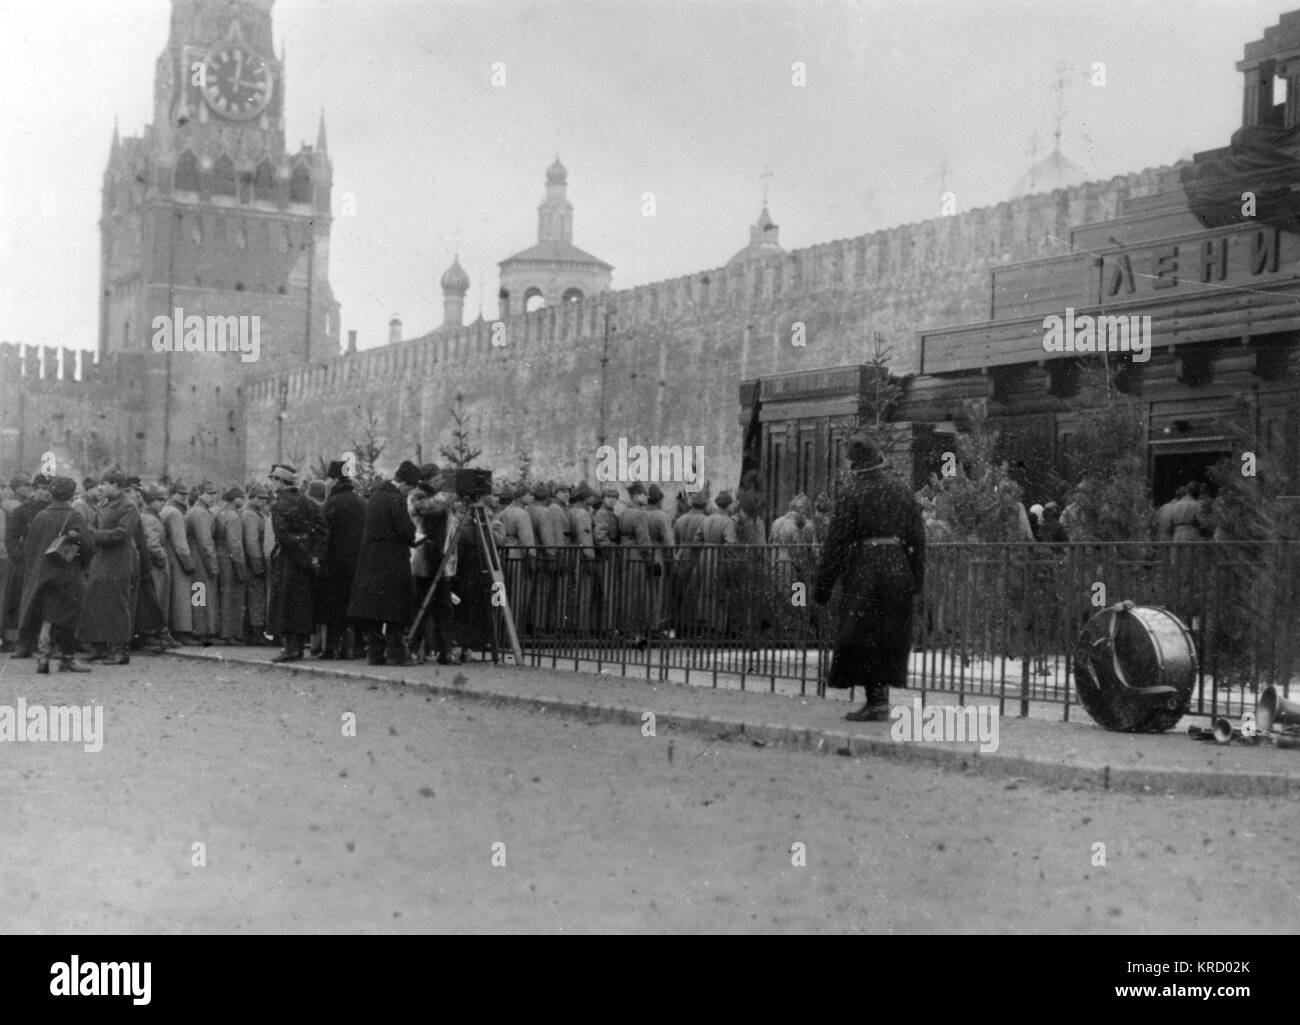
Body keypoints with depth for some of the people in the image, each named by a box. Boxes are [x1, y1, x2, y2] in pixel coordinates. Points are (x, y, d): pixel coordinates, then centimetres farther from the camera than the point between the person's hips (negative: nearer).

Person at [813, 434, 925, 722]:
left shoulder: (851, 494, -7)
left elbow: (836, 543, -9)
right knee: (889, 638, 13)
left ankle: (876, 702, 0)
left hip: (864, 572, -5)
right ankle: (881, 699, 17)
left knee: (861, 637, 2)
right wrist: (917, 584, 14)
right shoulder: (903, 493, 7)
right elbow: (918, 541, 8)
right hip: (898, 569, 5)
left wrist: (823, 586, -4)